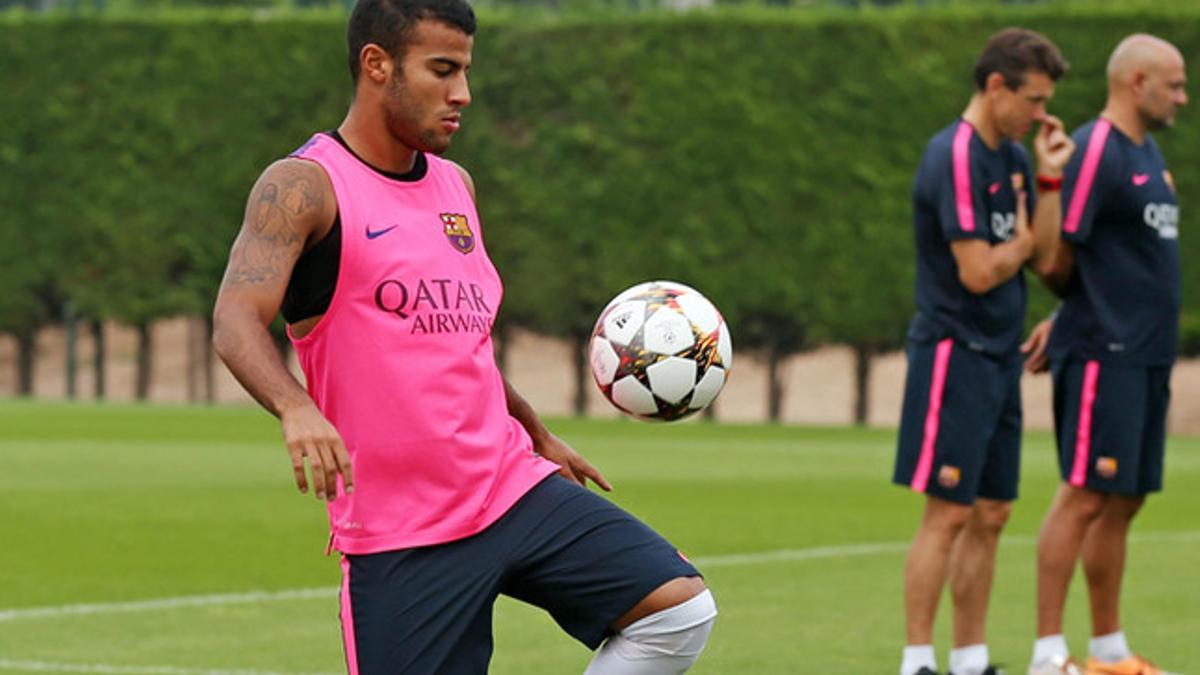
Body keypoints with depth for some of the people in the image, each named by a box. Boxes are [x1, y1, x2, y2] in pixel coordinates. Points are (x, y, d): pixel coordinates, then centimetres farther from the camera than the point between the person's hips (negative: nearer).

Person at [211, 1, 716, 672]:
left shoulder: (456, 186, 15)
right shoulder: (304, 187, -8)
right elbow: (237, 322, -23)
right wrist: (296, 408, -42)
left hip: (513, 486, 6)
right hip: (398, 535, -6)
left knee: (681, 607, -9)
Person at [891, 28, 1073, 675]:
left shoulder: (1012, 157, 13)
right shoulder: (955, 158, -15)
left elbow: (1047, 255, 8)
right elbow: (978, 271, -21)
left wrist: (1050, 177, 1)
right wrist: (1022, 242, -2)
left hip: (999, 356, 9)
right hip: (955, 354, -9)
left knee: (989, 515, 10)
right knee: (947, 514, -9)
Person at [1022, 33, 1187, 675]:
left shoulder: (1149, 153, 17)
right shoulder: (1094, 152, -13)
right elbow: (1055, 260, -14)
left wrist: (1063, 319, 11)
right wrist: (1073, 314, 6)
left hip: (1147, 356, 9)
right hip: (1102, 354, -9)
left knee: (1122, 503, 11)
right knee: (1085, 498, -9)